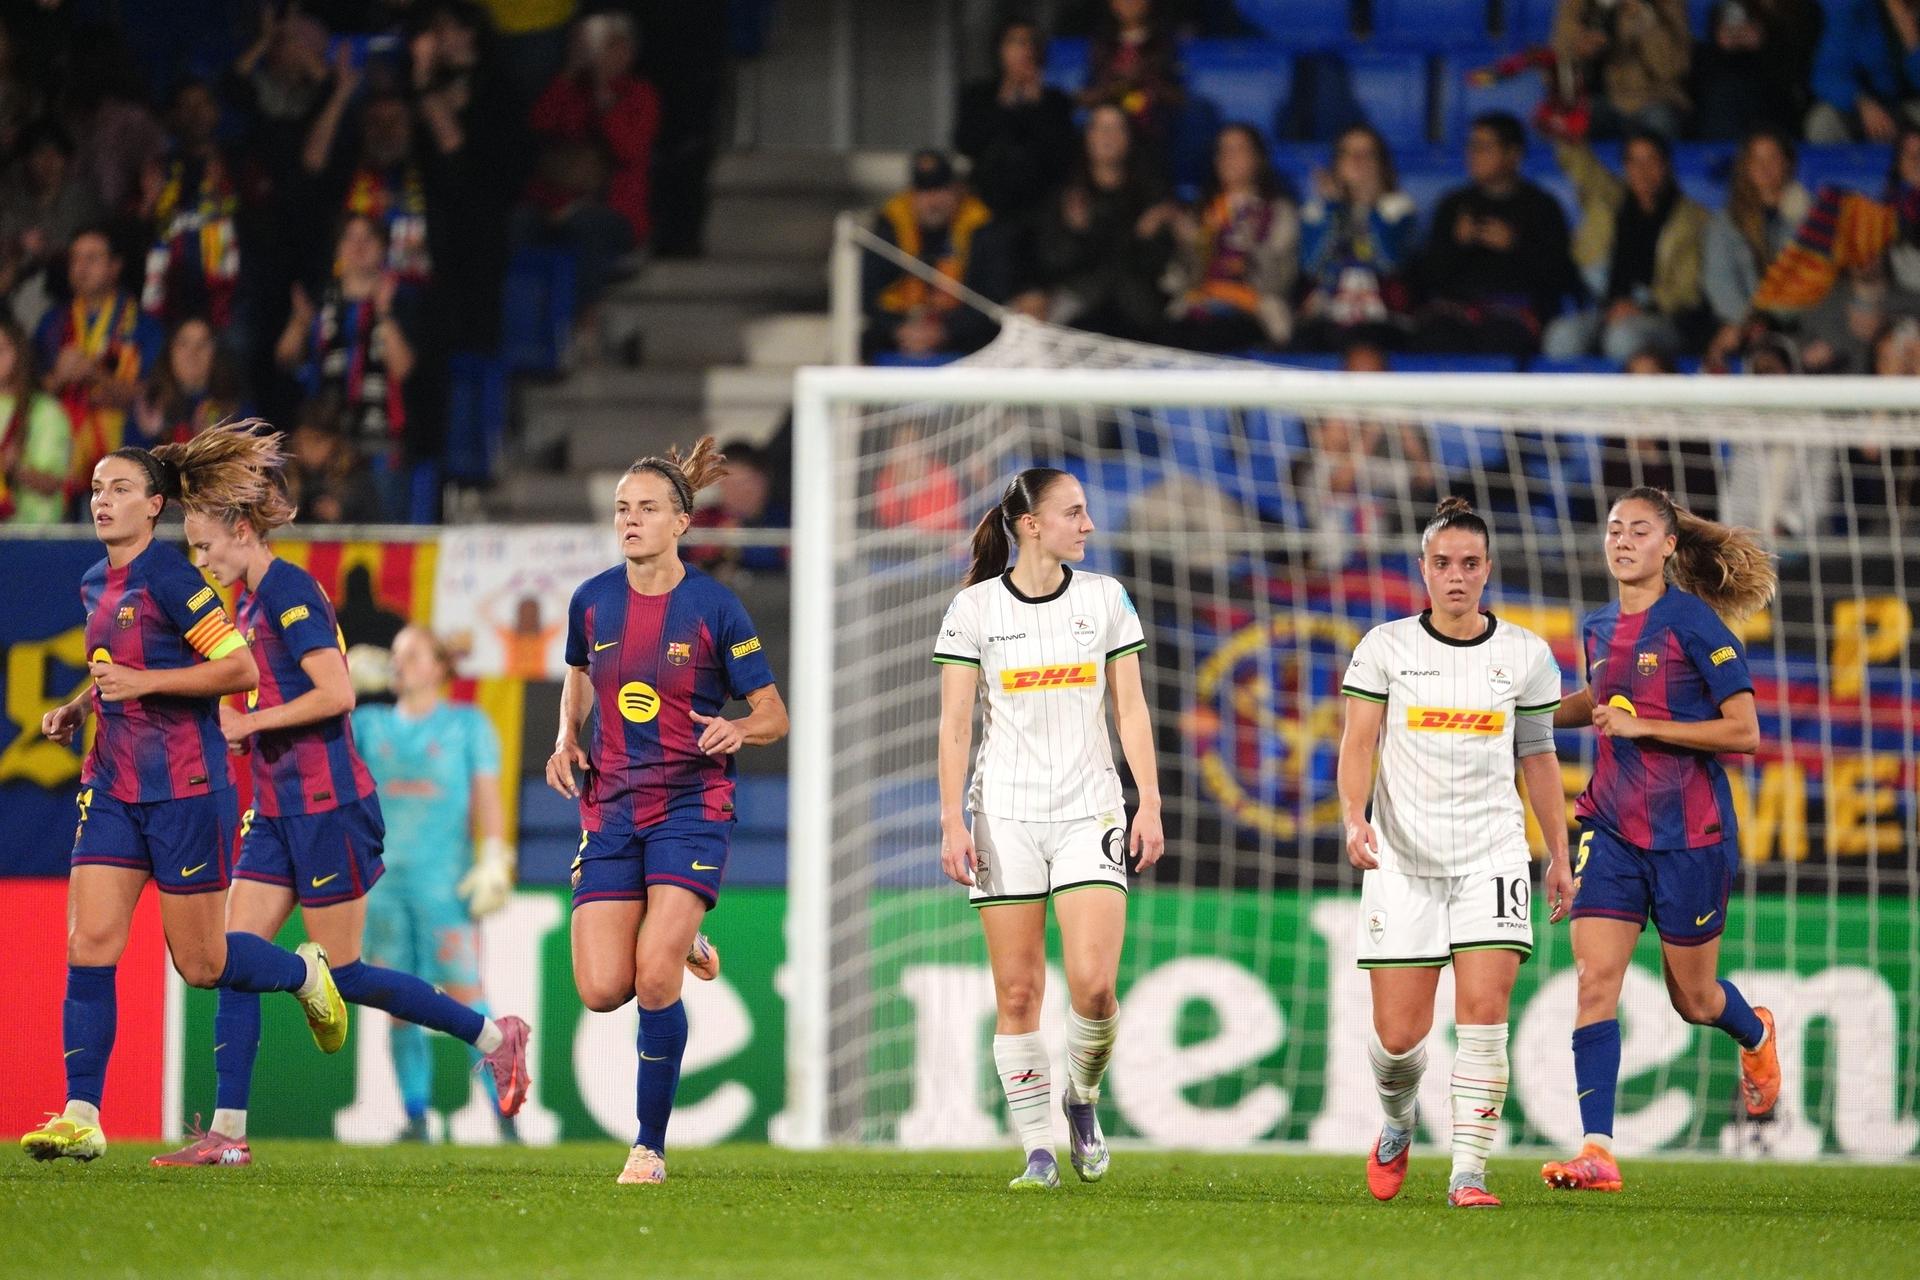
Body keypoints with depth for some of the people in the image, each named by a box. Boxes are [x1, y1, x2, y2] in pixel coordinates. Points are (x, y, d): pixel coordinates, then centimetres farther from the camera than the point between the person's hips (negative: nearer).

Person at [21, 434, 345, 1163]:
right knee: (90, 946, -6)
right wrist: (79, 706, 12)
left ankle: (305, 974, 32)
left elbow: (242, 669, -18)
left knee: (200, 963, 2)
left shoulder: (167, 577, -14)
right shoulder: (96, 585, 11)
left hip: (185, 788, -7)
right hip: (112, 787, 7)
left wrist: (143, 681, -21)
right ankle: (82, 1117, -7)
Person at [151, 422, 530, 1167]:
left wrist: (251, 721, -15)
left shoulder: (288, 591, -14)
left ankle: (493, 1035, 11)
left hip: (324, 806, -9)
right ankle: (227, 1133, -1)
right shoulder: (253, 603, 14)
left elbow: (336, 692, -22)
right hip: (279, 811, 9)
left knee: (343, 974, -3)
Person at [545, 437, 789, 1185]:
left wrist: (738, 729, -23)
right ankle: (680, 950, 29)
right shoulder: (591, 602, 3)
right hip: (610, 808, 4)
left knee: (654, 983, -17)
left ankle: (650, 1146, -2)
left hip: (691, 806, -4)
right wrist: (567, 738, 5)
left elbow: (773, 716, -1)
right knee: (601, 991, -6)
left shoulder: (714, 608, -7)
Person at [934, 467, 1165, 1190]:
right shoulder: (974, 607, 0)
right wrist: (952, 822, -7)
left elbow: (1130, 710, 8)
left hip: (1089, 811, 1)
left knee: (1093, 984, -13)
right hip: (1004, 816, -1)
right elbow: (954, 724, 0)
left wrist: (1150, 803, 0)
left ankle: (1082, 1097, 15)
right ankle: (1038, 1151, 6)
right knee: (1017, 992, -2)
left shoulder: (1105, 598, 6)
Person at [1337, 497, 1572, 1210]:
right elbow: (1358, 745, -2)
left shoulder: (1526, 655, 6)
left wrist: (1560, 855, 14)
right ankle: (1398, 1123, 32)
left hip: (1492, 854, 0)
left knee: (1483, 1012, -15)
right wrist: (1354, 820, -19)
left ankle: (1468, 1173, -12)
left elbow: (1539, 758, 14)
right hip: (1402, 857, 0)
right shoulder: (1385, 648, 1)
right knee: (1398, 1035, -1)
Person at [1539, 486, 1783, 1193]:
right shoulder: (1598, 629, 8)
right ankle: (1597, 1151, -15)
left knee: (1693, 998, 10)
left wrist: (1642, 726, -19)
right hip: (1612, 828, 5)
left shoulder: (1695, 624, -11)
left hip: (1689, 833, -5)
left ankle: (1756, 1035, 46)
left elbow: (1744, 732, -15)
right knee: (1595, 981, -12)